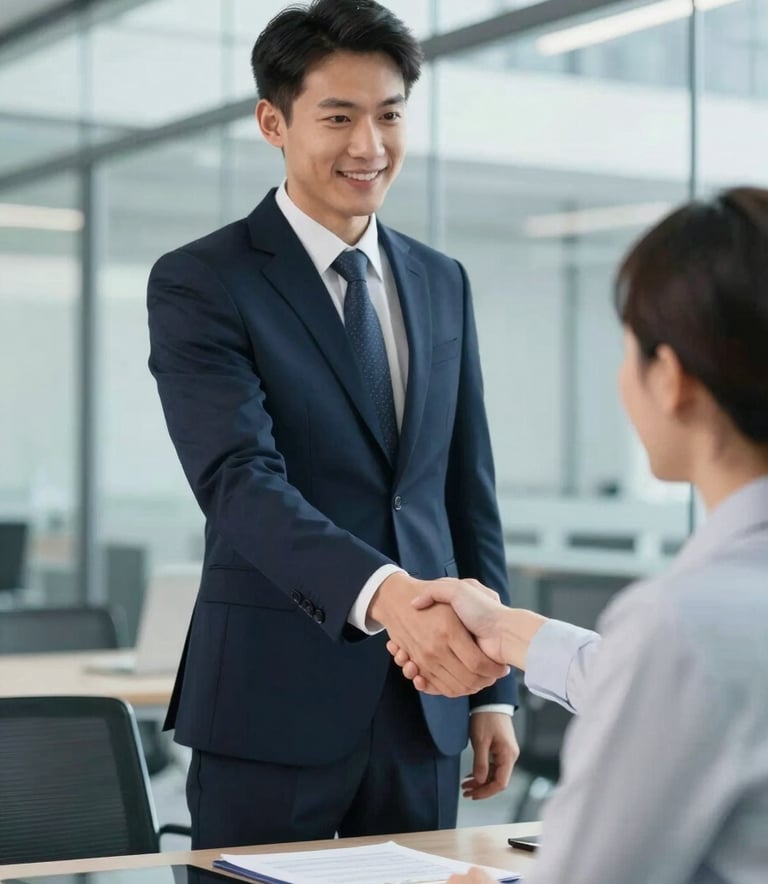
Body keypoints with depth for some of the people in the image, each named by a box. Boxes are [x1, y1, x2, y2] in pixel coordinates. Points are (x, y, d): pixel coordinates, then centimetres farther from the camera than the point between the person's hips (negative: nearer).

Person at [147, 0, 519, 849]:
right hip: (275, 701, -5)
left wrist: (493, 688, 10)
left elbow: (468, 490, 13)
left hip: (425, 699, 5)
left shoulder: (441, 283, 12)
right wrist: (383, 592, -36)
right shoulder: (199, 284, -7)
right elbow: (240, 481, -20)